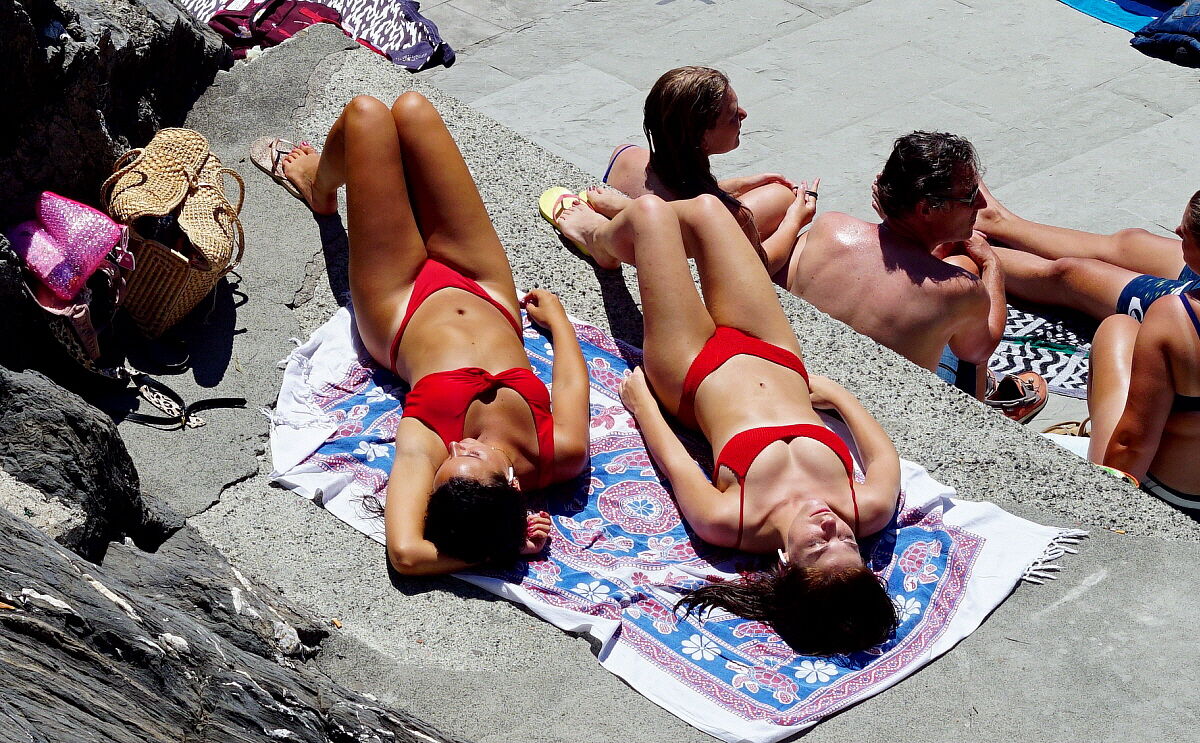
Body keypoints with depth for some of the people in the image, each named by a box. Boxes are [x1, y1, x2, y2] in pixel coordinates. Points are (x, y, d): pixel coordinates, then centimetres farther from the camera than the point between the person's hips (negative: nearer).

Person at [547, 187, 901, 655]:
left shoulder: (728, 524, -40)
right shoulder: (869, 511, -34)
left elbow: (671, 457, -21)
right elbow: (884, 455, -9)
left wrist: (639, 398, -3)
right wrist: (838, 395, 4)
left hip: (695, 375, -3)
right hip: (779, 359, 3)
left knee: (651, 209, 5)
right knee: (704, 207, 10)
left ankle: (602, 238, 46)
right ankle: (617, 209, 49)